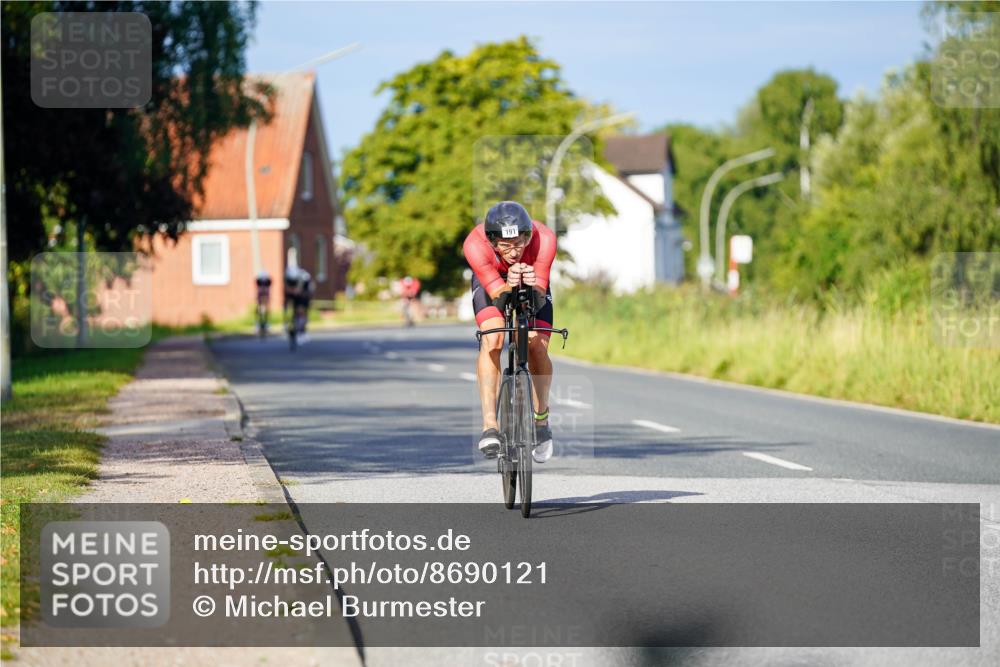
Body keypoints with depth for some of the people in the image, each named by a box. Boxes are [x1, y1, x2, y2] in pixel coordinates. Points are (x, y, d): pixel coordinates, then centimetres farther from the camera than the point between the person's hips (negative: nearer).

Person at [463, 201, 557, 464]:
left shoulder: (543, 238, -37)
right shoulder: (475, 244, -38)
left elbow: (539, 297, -35)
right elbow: (498, 296, -37)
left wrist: (532, 287, -56)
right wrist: (509, 287, -58)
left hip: (533, 285, 1)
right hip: (491, 280, -1)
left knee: (537, 347, -14)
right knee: (492, 340, -24)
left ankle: (541, 417, 11)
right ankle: (489, 425, -24)